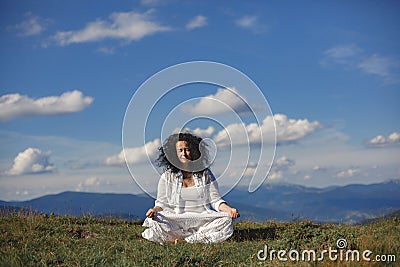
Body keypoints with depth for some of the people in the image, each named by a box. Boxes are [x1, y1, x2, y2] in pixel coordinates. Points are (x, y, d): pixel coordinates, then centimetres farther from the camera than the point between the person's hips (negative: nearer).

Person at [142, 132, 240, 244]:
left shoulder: (205, 174, 10)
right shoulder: (167, 177, 8)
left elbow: (215, 200, 7)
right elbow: (162, 203, 6)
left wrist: (229, 209, -13)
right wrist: (155, 209, -18)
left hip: (203, 221, 1)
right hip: (175, 221, -1)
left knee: (226, 220, -26)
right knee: (155, 223, -31)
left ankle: (182, 238, -23)